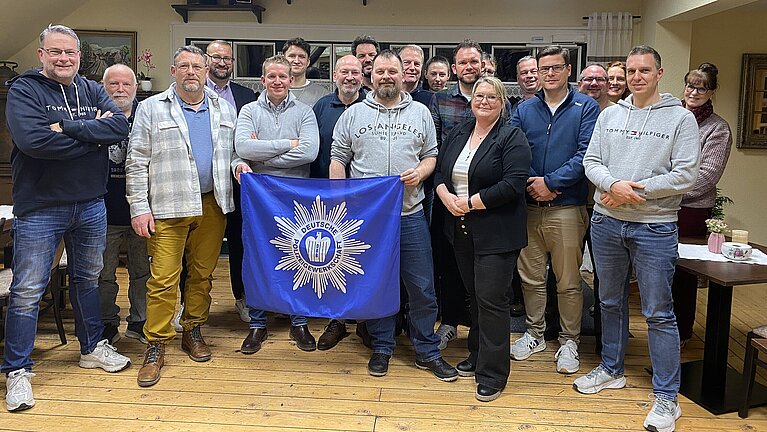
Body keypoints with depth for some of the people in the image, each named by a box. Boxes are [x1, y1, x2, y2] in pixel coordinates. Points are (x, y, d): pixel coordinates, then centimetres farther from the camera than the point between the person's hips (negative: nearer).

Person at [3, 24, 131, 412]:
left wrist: (68, 127, -20)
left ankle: (92, 348, 34)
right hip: (39, 208, -5)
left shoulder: (92, 91, 7)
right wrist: (94, 136, -16)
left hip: (90, 204, 5)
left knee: (88, 280, 18)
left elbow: (121, 127, -11)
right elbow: (33, 140, -24)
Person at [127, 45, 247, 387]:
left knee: (203, 273, 11)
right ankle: (156, 346, 7)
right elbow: (136, 163, 0)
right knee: (163, 278, -4)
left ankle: (193, 331, 27)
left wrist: (237, 163, -1)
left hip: (212, 205, 3)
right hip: (168, 207, -3)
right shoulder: (151, 109, 3)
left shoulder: (225, 109, 12)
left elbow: (231, 150, 23)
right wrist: (139, 209, -6)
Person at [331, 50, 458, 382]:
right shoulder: (353, 115, 7)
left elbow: (431, 155, 13)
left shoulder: (420, 113, 10)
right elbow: (338, 159, 7)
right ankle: (381, 348, 25)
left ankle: (427, 351, 18)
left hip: (410, 213, 0)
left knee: (422, 286, 3)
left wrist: (420, 172, -9)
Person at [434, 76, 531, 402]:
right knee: (474, 295, 16)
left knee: (491, 299, -4)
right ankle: (477, 356, 32)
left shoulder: (512, 138, -7)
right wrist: (446, 197, -7)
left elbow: (513, 185, -17)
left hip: (496, 234, -6)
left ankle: (493, 374, 7)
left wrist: (471, 202, -16)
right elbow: (439, 171, 13)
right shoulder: (457, 134, 13)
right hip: (461, 231, 6)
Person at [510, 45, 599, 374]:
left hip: (567, 208, -3)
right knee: (530, 277, 12)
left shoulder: (586, 108, 1)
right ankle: (534, 334, 28)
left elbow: (585, 155, -10)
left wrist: (550, 182, -16)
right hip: (529, 207, 3)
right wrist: (531, 184, -12)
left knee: (568, 282, 4)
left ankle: (569, 341, 19)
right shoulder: (524, 110, 11)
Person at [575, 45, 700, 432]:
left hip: (654, 227, -4)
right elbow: (591, 161, 3)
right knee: (610, 302, 17)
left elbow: (685, 176, -12)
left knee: (659, 313, 1)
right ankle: (611, 370, 35)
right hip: (607, 222, 5)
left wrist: (635, 191, -16)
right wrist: (613, 185, -16)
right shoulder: (609, 115, 8)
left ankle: (666, 397, 12)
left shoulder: (680, 118, -4)